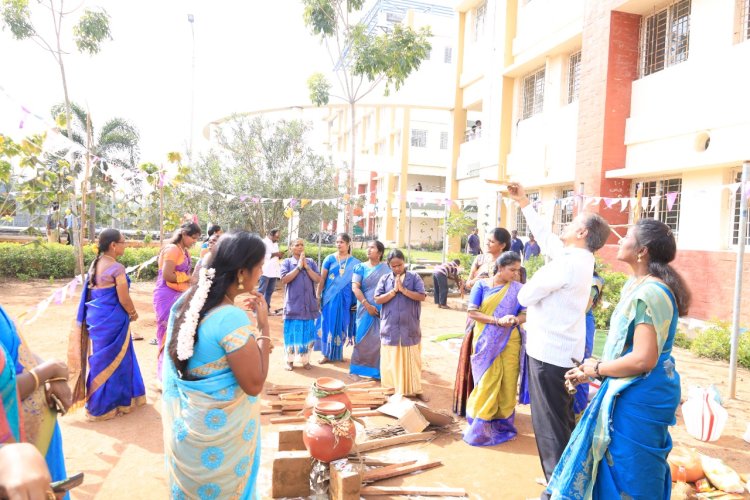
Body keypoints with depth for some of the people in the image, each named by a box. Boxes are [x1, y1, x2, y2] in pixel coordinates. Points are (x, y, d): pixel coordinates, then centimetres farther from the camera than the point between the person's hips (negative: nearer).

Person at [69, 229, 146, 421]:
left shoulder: (95, 264, 6)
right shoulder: (117, 268, -19)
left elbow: (91, 293, 11)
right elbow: (124, 299, -18)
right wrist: (133, 313, 1)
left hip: (96, 317, 8)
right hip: (112, 320, -8)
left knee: (101, 358, 19)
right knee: (113, 359, 6)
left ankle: (99, 401, 33)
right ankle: (105, 405, 18)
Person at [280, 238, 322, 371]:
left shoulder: (311, 262, 6)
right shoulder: (287, 262, -1)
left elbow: (318, 279, -3)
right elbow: (284, 279, -14)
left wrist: (306, 266, -11)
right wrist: (299, 266, -14)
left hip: (309, 305, 2)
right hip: (293, 305, -2)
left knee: (307, 333, 8)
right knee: (292, 333, 4)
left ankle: (305, 360, 21)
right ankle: (289, 360, 18)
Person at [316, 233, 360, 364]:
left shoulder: (354, 262, 2)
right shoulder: (329, 259, 1)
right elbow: (322, 279, 2)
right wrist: (318, 297, 0)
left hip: (345, 298, 1)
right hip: (330, 296, 0)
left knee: (341, 324, 9)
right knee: (328, 324, 3)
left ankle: (338, 352, 23)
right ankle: (327, 353, 12)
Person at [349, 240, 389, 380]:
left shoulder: (386, 268, 6)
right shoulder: (361, 267, 3)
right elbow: (355, 287, -6)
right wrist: (367, 305, -13)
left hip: (383, 310, 1)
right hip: (366, 309, -1)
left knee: (381, 339, 2)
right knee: (363, 339, 0)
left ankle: (378, 370, 13)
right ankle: (356, 369, 11)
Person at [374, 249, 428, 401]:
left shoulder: (414, 277, 0)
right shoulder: (385, 279, 3)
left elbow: (422, 296, -10)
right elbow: (378, 299, -4)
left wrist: (403, 290, -17)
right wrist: (394, 291, -14)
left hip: (410, 327, -1)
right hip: (390, 328, 1)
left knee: (412, 360, 8)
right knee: (390, 361, 7)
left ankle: (415, 389, 20)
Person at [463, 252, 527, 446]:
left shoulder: (518, 288, 3)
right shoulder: (482, 285, -3)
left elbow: (525, 314, 4)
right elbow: (472, 312, -8)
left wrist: (515, 320, -19)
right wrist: (498, 321, -18)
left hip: (510, 343, 2)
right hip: (487, 343, -2)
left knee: (508, 384, 5)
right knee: (487, 383, -2)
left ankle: (502, 424, 21)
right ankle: (480, 427, 11)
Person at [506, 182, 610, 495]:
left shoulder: (568, 261, -20)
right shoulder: (578, 257, 9)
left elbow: (525, 295, -16)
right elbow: (545, 235, 22)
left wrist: (528, 291, 7)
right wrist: (523, 202, 27)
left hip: (550, 351, -10)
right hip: (560, 349, 10)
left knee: (549, 422, -1)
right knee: (562, 418, 20)